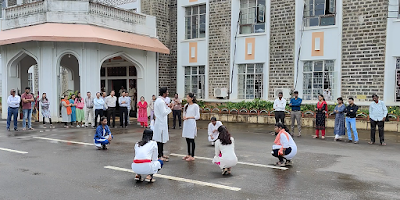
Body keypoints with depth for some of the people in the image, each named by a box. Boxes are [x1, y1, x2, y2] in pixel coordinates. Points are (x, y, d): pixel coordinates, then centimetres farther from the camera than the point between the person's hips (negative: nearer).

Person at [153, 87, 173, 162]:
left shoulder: (159, 100, 12)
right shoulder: (161, 102, -20)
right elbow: (164, 113, -21)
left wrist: (167, 107, 9)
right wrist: (169, 108, -9)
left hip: (160, 122, 11)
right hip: (161, 123, -10)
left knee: (162, 140, 17)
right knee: (160, 140, -4)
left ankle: (161, 154, 26)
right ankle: (159, 156, 3)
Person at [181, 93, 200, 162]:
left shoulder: (195, 106, -6)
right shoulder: (186, 105, 13)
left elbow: (198, 116, -9)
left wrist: (189, 117, -14)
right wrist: (184, 117, -2)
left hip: (191, 124, -6)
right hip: (186, 123, 6)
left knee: (191, 140, -4)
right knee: (187, 140, 9)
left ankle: (192, 156, 2)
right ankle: (188, 154, 20)